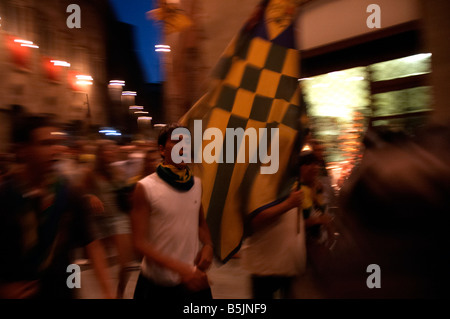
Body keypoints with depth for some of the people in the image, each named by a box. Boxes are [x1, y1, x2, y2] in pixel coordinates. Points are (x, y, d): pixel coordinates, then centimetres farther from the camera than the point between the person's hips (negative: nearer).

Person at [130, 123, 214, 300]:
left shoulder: (196, 183, 4)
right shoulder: (145, 188, -11)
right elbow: (140, 242, -13)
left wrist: (208, 245, -3)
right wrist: (180, 268, -22)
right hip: (156, 283, -4)